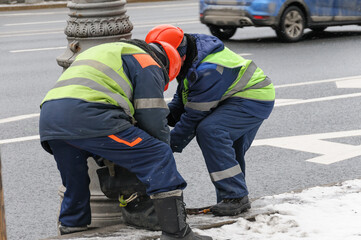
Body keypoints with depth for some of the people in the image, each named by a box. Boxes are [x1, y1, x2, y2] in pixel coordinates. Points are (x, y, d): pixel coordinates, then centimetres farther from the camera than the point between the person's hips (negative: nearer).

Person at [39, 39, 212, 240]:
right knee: (159, 156, -1)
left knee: (76, 186, 27)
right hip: (87, 117, -8)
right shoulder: (148, 64, 15)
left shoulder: (102, 52, 41)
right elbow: (153, 118, 8)